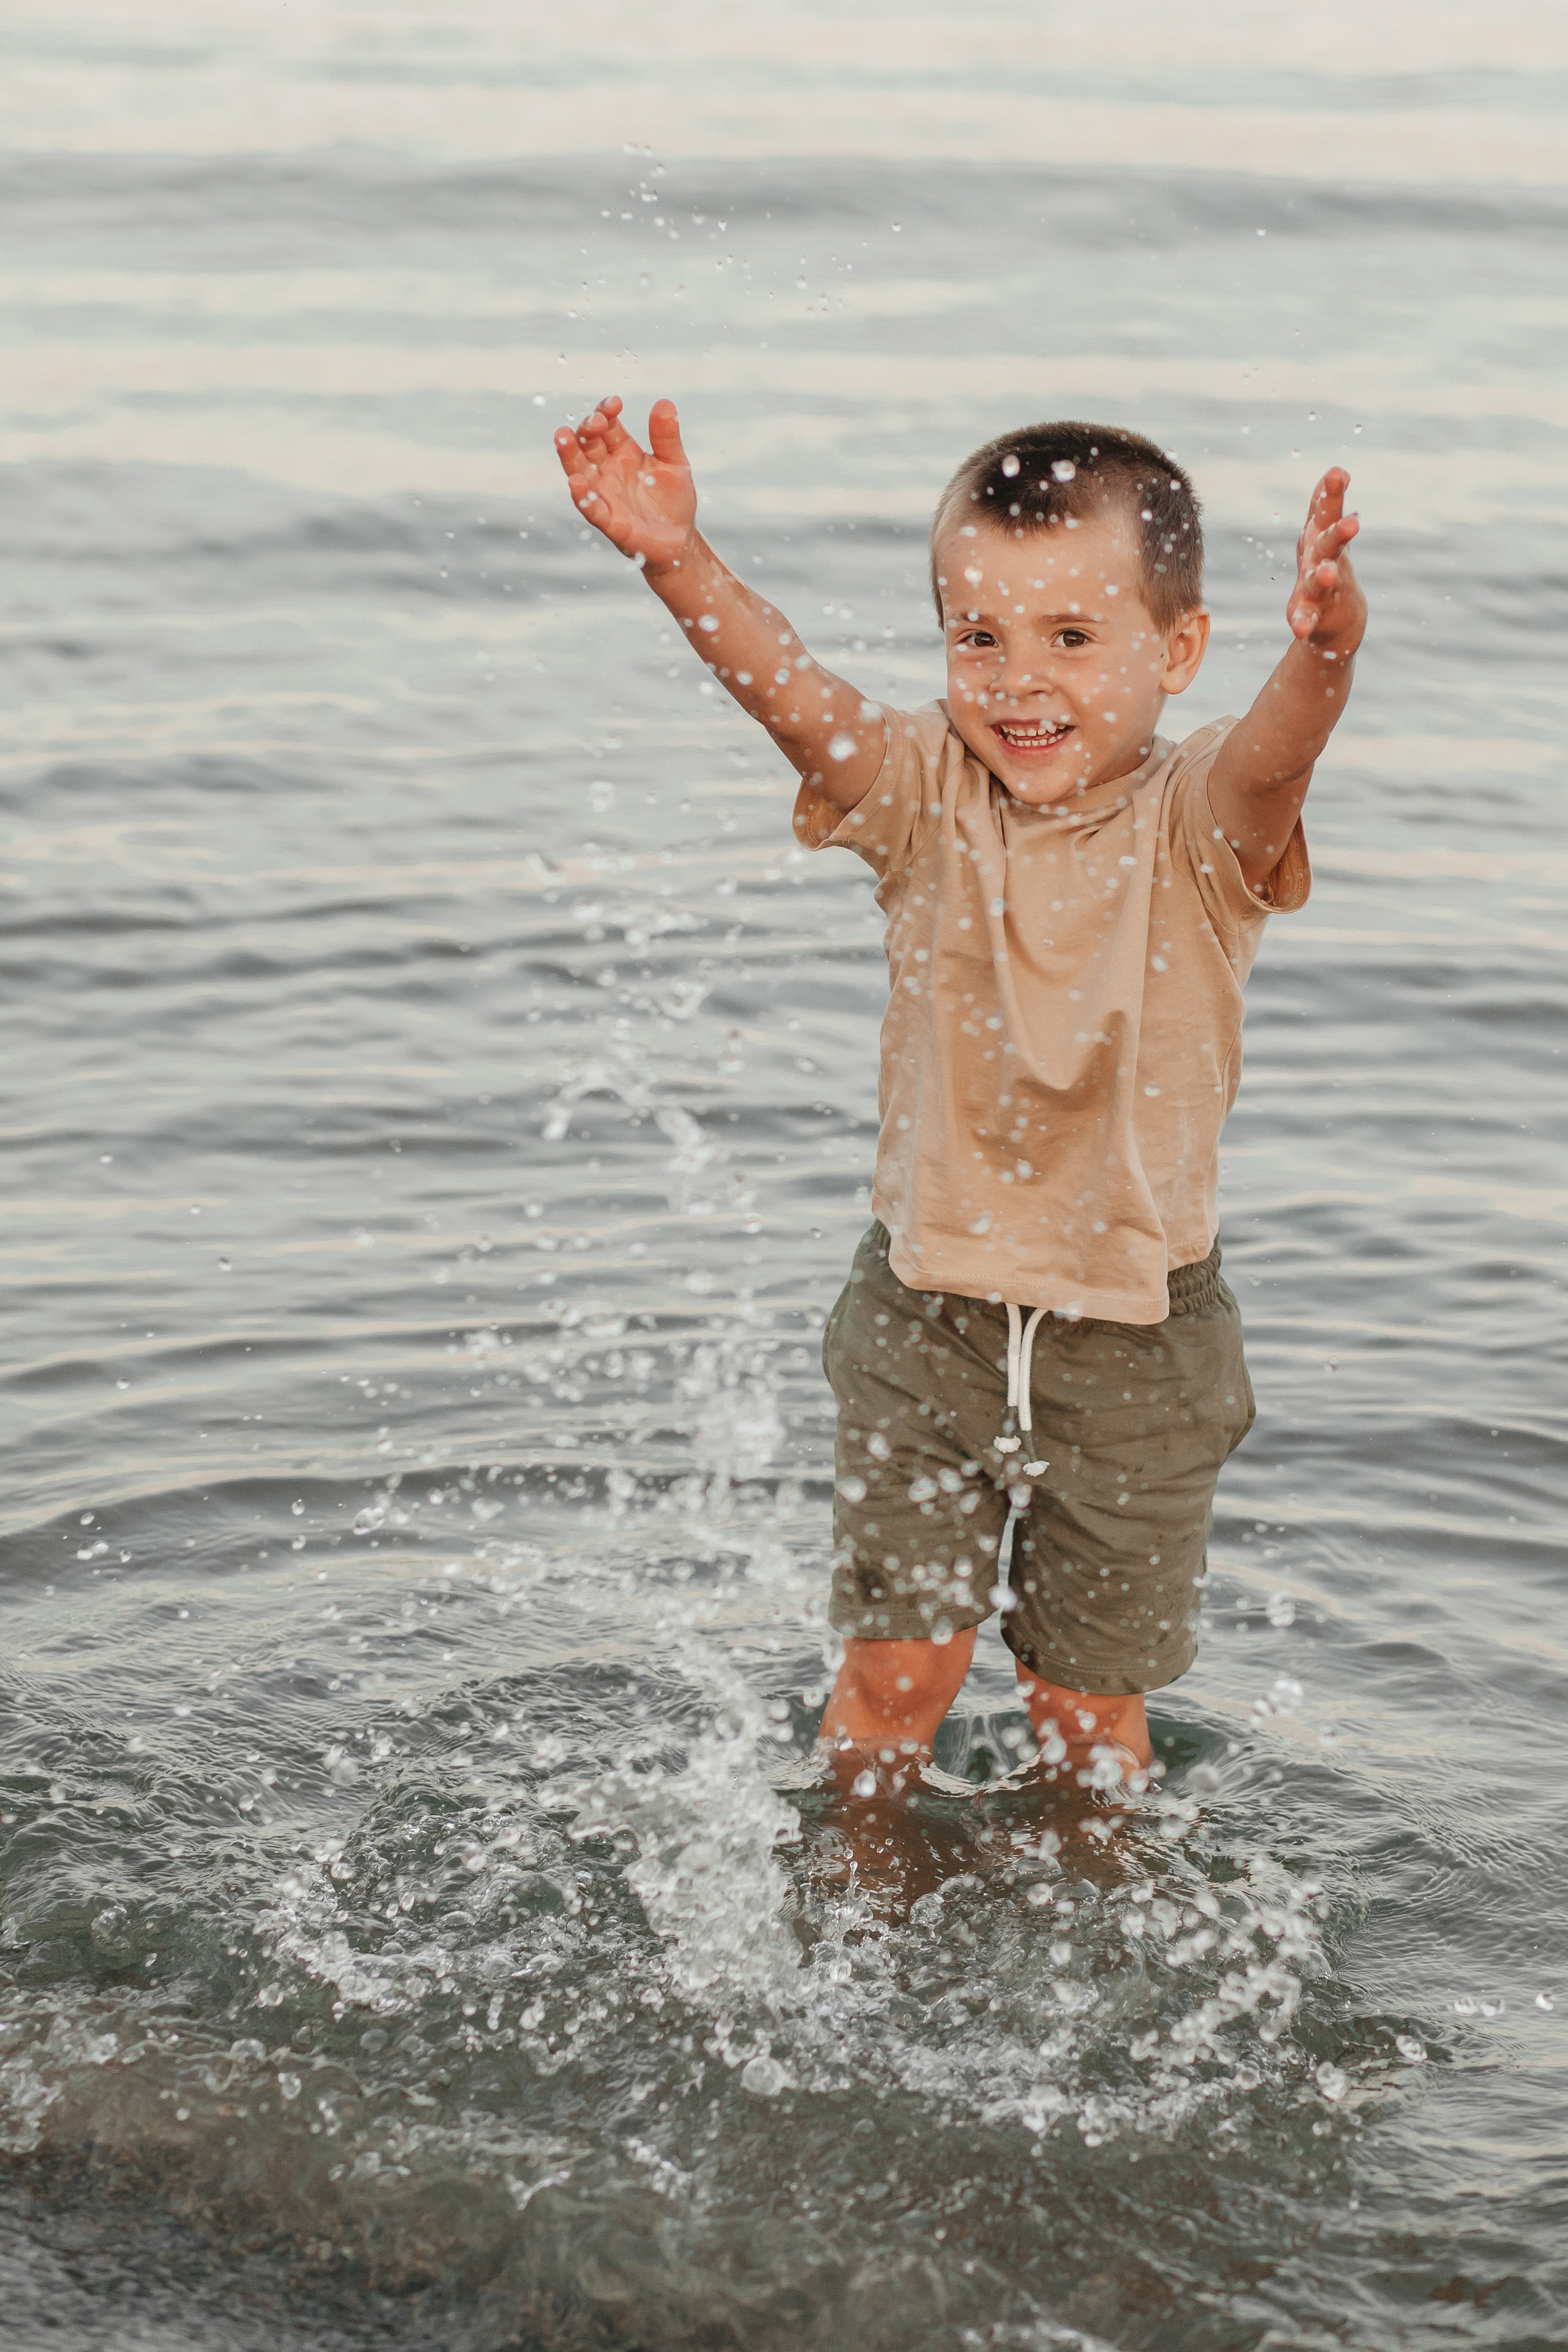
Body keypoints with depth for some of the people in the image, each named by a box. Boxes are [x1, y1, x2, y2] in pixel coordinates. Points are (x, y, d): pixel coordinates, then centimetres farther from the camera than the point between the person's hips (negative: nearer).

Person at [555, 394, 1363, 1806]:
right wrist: (678, 563, -44)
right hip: (929, 1319, 1)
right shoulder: (927, 793, -7)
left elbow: (1281, 745, -35)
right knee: (897, 1669, 7)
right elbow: (788, 689, -24)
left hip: (1137, 1340, -1)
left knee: (1092, 1708, 12)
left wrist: (1325, 643, -59)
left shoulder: (1199, 826, -13)